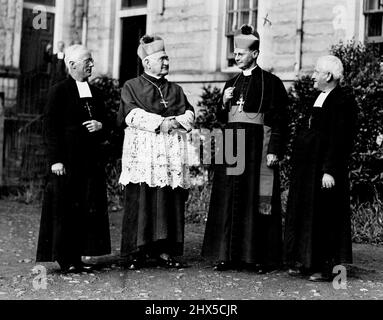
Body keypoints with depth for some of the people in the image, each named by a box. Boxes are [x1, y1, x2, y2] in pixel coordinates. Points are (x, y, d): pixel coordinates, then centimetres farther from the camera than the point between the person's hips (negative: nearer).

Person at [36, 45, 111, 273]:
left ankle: (78, 257, 13)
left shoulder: (95, 93, 15)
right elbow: (50, 128, -8)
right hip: (68, 160, -6)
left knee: (89, 209, 5)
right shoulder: (59, 91, -4)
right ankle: (65, 259, 5)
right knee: (65, 209, -3)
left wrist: (100, 126, -2)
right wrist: (55, 160, -15)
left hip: (92, 160, 6)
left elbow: (106, 126, 23)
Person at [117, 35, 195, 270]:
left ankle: (164, 251, 4)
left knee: (170, 203, -1)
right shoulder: (131, 87, 9)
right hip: (142, 152, -4)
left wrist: (173, 122, -10)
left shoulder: (175, 90, 21)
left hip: (172, 152, 4)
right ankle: (135, 254, -3)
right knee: (140, 202, -7)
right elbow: (132, 115, -6)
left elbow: (189, 116, 10)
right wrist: (160, 123, -14)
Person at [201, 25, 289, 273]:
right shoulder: (232, 83, 16)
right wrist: (224, 103, -1)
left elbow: (279, 121, -8)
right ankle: (231, 255, 10)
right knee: (230, 201, 5)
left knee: (257, 202, -3)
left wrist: (274, 151, -16)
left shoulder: (271, 83, -2)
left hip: (258, 148, -6)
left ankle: (262, 258, 3)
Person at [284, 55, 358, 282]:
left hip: (323, 166, -10)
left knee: (324, 215, -4)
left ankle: (326, 267, 4)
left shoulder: (342, 100, -14)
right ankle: (306, 262, 20)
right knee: (305, 211, 12)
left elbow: (339, 140, -20)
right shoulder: (321, 97, 14)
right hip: (308, 165, 10)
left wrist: (330, 170, -23)